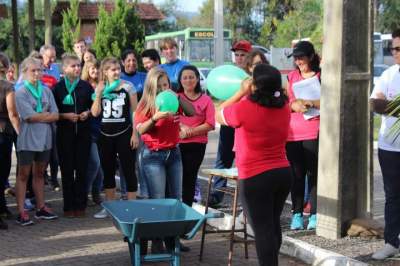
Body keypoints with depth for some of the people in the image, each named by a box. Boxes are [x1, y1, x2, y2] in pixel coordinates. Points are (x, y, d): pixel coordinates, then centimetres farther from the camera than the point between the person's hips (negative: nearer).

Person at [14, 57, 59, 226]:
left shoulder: (46, 91, 7)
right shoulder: (20, 93, -6)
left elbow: (55, 116, 1)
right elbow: (30, 117, -15)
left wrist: (39, 117, -11)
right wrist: (47, 115, -5)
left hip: (44, 139, 5)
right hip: (27, 140, -5)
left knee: (39, 173, 14)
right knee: (23, 175, 1)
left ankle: (41, 208, 22)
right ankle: (21, 212, 1)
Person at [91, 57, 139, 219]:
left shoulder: (127, 87, -3)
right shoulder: (101, 88, 6)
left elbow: (135, 112, -2)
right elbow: (95, 113, 0)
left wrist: (135, 133, -8)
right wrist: (99, 94, -10)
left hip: (124, 134, -4)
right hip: (105, 135, 4)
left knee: (128, 170, -2)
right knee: (108, 171, 12)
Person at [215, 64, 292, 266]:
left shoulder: (244, 108, -19)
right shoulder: (283, 107, 0)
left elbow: (219, 116, 2)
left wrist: (242, 92, 1)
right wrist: (249, 95, 12)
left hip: (255, 178, -7)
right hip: (283, 173, 7)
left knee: (263, 230, -1)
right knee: (273, 225, 22)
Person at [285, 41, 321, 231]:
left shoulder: (322, 76, 2)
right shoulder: (292, 76, 16)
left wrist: (310, 103, -19)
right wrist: (294, 105, -6)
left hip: (313, 132, -3)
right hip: (292, 132, 4)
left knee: (314, 173, -2)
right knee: (297, 174, 5)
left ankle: (315, 215, 4)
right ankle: (297, 214, 10)